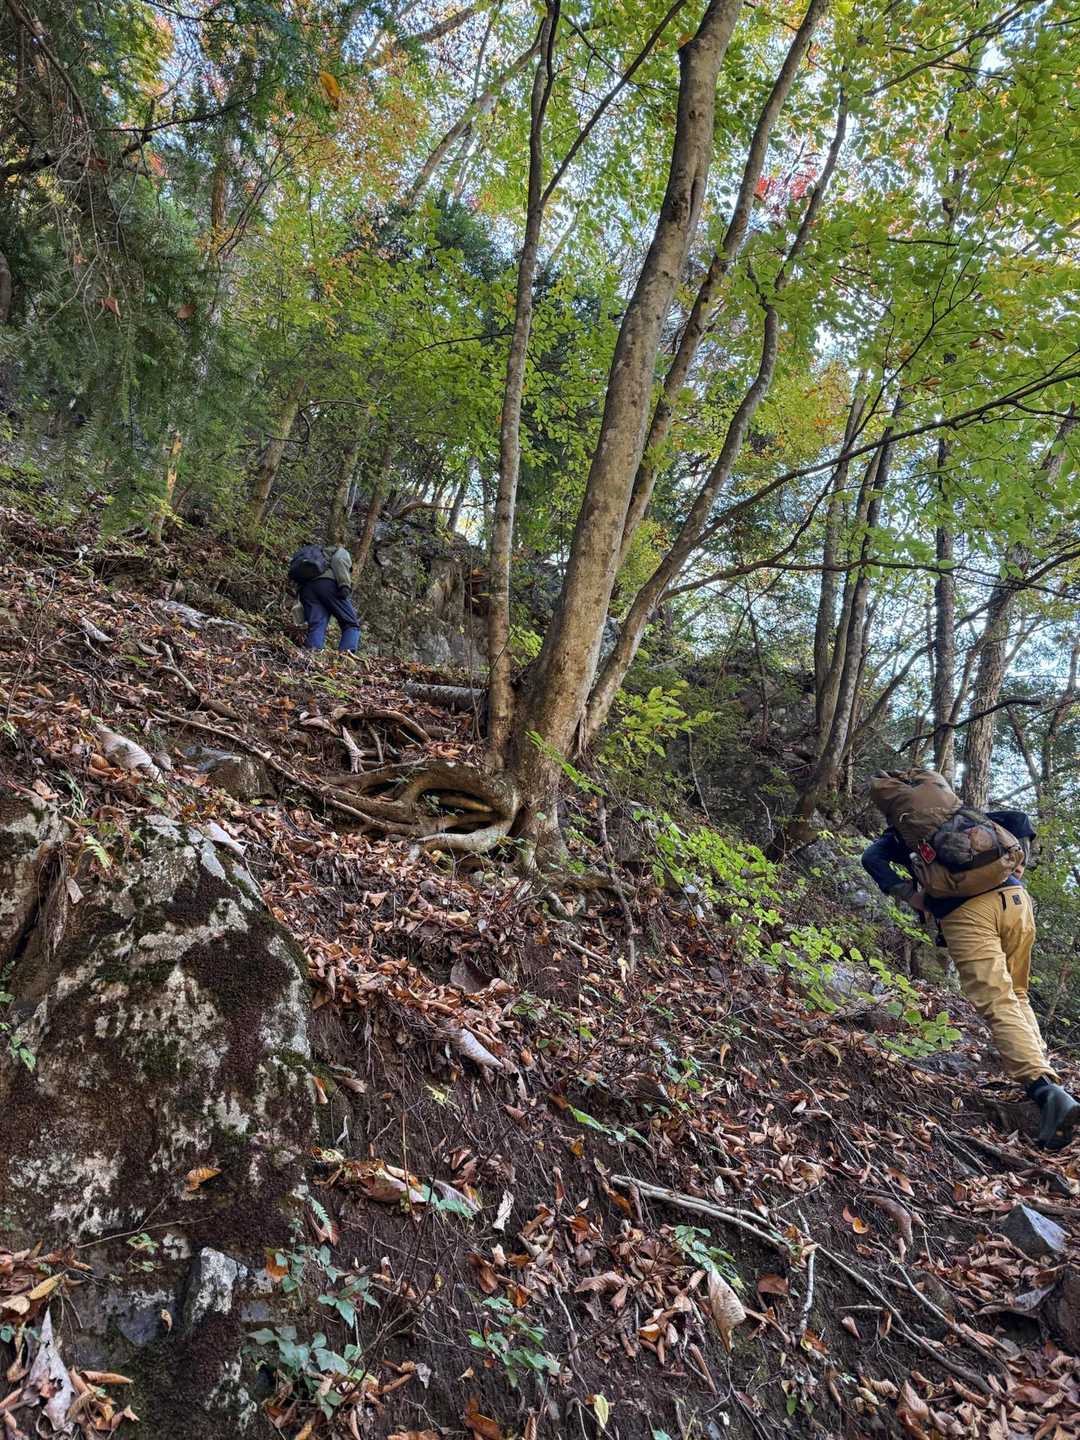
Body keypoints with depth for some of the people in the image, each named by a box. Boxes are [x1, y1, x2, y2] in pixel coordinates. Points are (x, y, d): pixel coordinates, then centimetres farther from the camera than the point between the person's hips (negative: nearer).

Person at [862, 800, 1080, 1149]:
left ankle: (1044, 1089, -29)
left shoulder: (902, 834, 21)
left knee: (999, 1005, -11)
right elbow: (1019, 819, 25)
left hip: (964, 911, -4)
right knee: (1017, 995, 23)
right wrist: (1018, 865, 21)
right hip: (1014, 899, 5)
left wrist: (908, 896, 0)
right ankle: (1042, 1068, 10)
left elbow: (871, 858, 4)